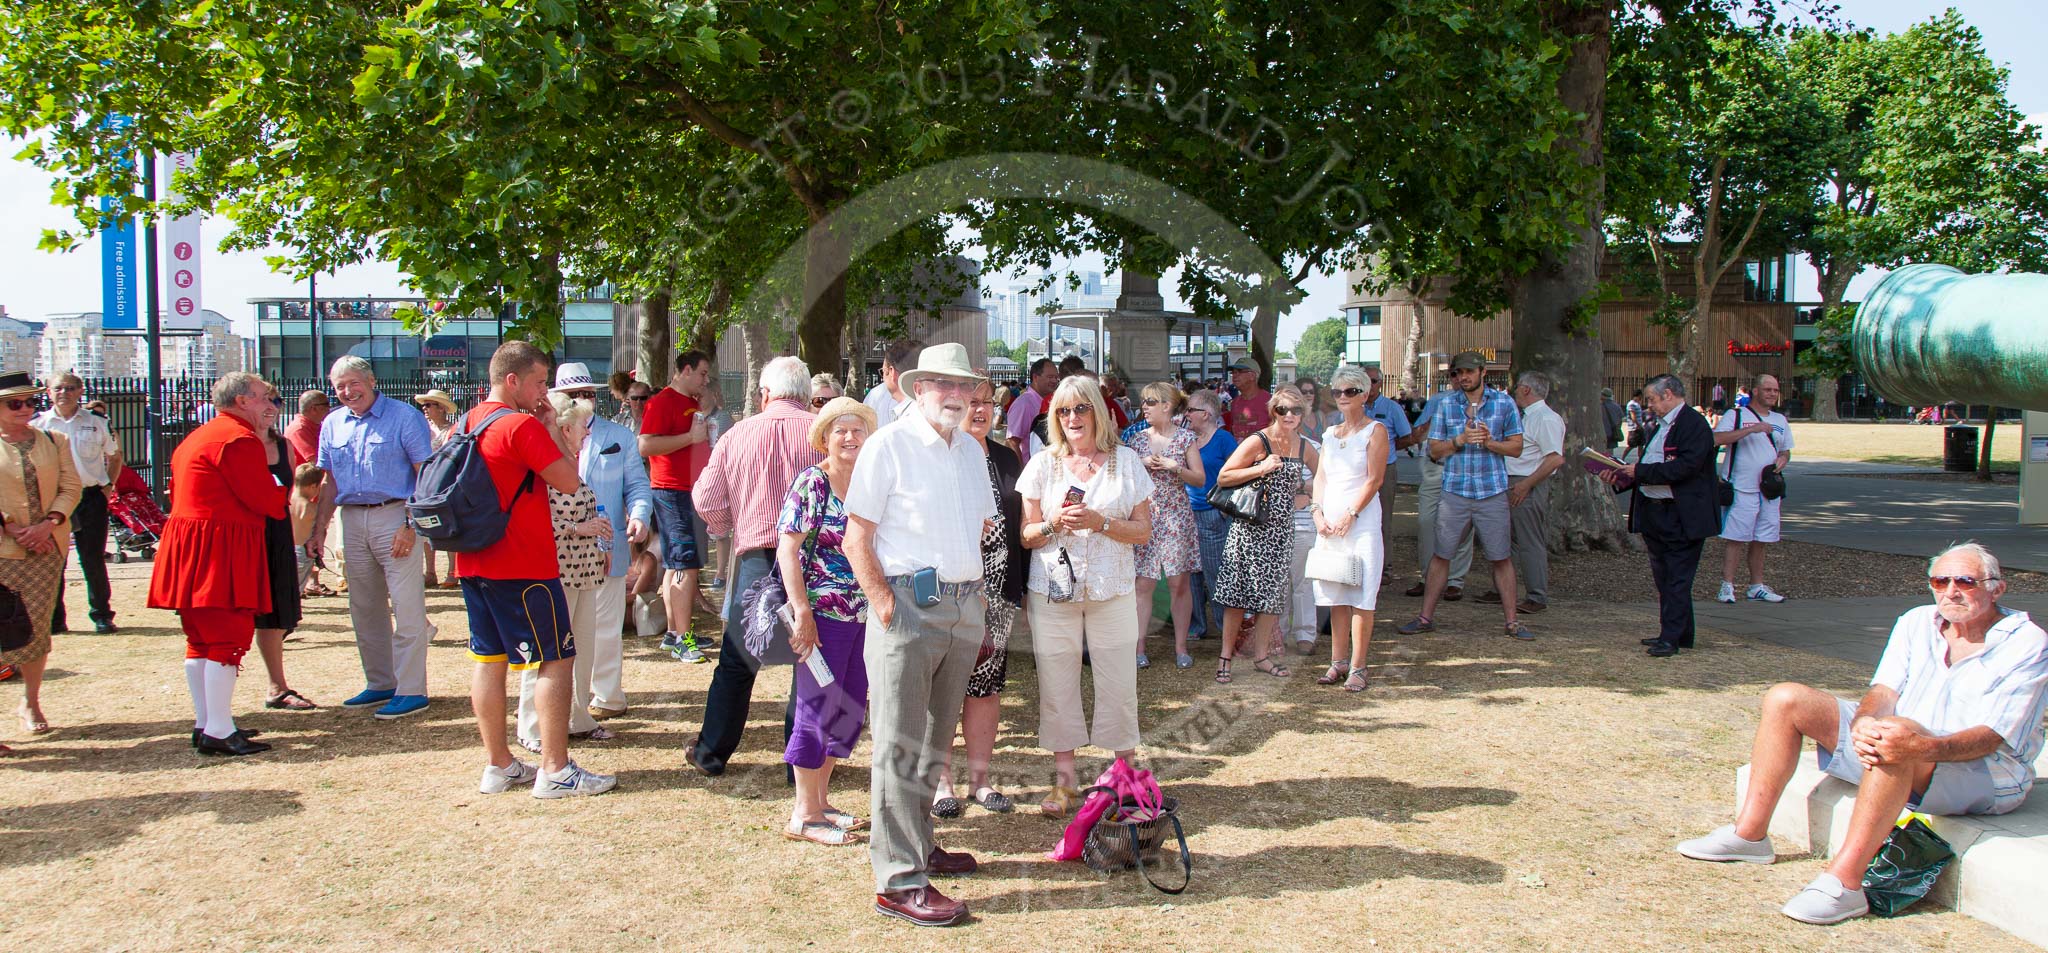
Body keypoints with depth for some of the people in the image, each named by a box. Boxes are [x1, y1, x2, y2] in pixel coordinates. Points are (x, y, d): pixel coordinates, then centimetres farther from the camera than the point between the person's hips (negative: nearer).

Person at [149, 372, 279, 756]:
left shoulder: (195, 437, 20)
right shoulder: (240, 439, -13)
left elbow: (177, 492, 22)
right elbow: (264, 499, -17)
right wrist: (286, 492, 5)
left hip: (187, 545, 11)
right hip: (221, 550, -11)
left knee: (201, 639, 14)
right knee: (229, 638, -9)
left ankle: (204, 723, 21)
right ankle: (219, 732, -9)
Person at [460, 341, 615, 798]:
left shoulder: (466, 423, 11)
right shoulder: (522, 425, -15)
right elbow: (569, 481, -13)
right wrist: (552, 426, -3)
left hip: (473, 562, 9)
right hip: (522, 566, -9)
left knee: (489, 658, 12)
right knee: (556, 659, -3)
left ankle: (497, 765, 18)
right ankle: (555, 770, -3)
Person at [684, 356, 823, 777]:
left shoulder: (737, 435, 4)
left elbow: (706, 501, 5)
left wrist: (732, 530, 23)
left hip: (757, 558, 1)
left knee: (736, 661, 14)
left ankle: (711, 752, 24)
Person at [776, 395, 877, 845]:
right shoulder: (811, 484, -9)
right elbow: (787, 549, -13)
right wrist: (802, 613, -18)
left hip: (863, 617, 7)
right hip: (824, 616, -7)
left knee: (850, 710, 13)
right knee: (817, 710, 0)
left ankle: (820, 799, 27)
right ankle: (804, 815, 10)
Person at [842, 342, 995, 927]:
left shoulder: (971, 450, 15)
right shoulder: (888, 445, -6)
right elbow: (857, 537, -10)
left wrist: (974, 592, 15)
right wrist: (884, 604, -16)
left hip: (964, 608, 7)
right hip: (909, 604, -7)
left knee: (936, 738, 16)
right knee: (900, 744, -4)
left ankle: (917, 842, 30)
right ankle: (898, 880, -2)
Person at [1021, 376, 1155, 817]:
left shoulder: (1126, 461, 5)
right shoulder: (1043, 464, 5)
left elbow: (1143, 531, 3)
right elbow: (1025, 535, 5)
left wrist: (1099, 522, -14)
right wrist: (1055, 523, -15)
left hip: (1112, 589, 0)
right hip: (1053, 591, 1)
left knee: (1119, 685, 1)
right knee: (1057, 684, 2)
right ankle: (1065, 781, 13)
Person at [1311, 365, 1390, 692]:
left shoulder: (1375, 430, -2)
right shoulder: (1330, 433, 16)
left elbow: (1373, 480, -9)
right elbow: (1320, 476, 14)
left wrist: (1349, 515, -15)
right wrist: (1318, 511, -2)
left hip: (1361, 520, -6)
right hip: (1329, 521, 6)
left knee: (1361, 597, -6)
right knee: (1336, 596, 7)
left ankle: (1357, 667, -4)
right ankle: (1338, 662, 13)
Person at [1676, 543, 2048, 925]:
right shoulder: (1917, 622, 6)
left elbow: (1992, 737, -22)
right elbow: (1883, 692, -3)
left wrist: (1922, 747, -41)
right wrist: (1864, 724, -29)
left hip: (1993, 775, -7)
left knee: (1896, 728, -41)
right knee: (1786, 698, -3)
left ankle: (1844, 882, -42)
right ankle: (1750, 834, -4)